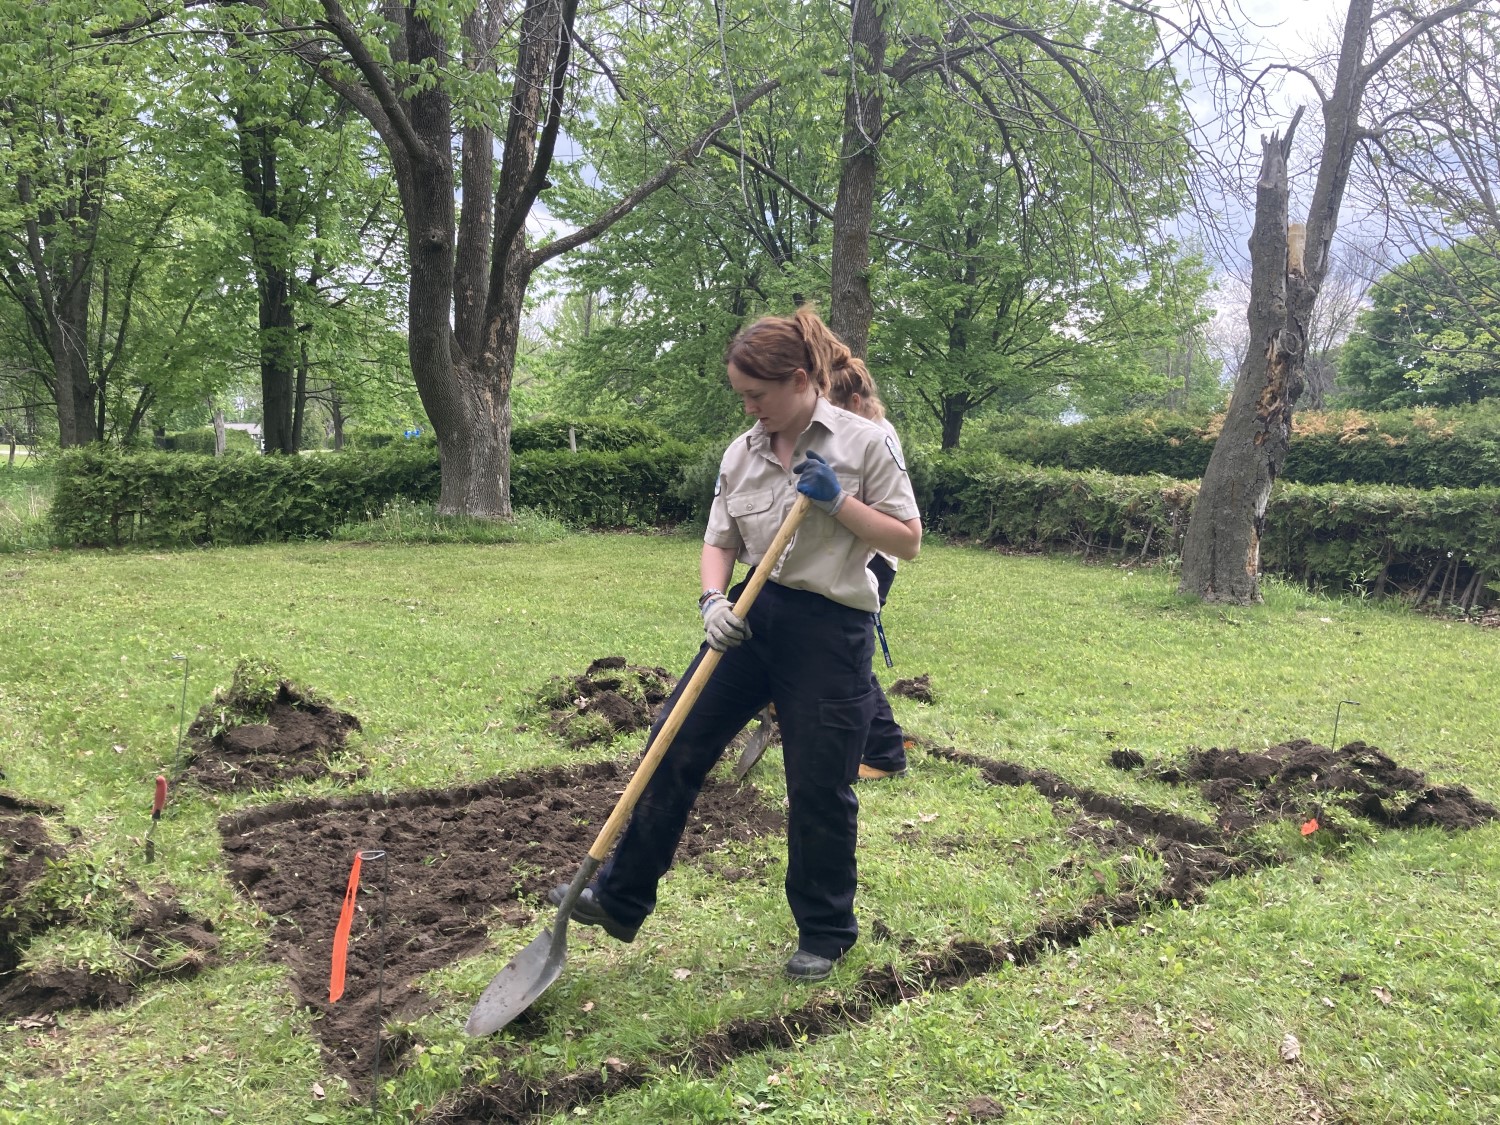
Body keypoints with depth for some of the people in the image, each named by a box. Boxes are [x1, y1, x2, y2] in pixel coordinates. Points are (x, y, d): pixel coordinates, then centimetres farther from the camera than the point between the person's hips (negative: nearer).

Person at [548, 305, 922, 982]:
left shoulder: (862, 442, -7)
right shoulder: (742, 452, 7)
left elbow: (907, 541, -5)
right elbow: (719, 542, 10)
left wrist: (838, 500, -17)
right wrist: (713, 600, -9)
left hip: (831, 629, -5)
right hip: (753, 618, 5)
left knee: (818, 790, 2)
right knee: (675, 748, 3)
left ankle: (825, 934, 26)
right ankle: (620, 899, 19)